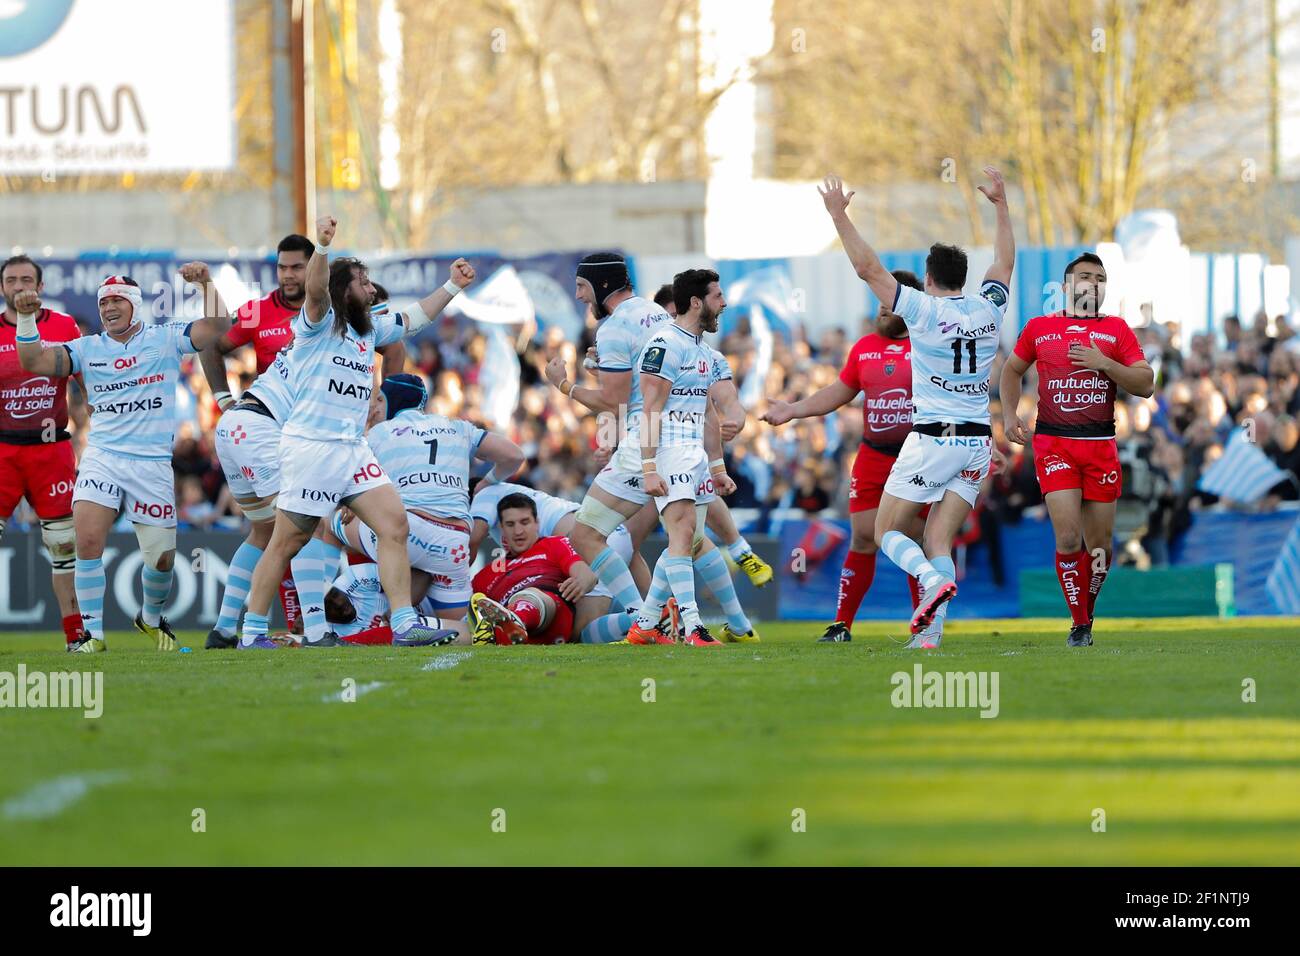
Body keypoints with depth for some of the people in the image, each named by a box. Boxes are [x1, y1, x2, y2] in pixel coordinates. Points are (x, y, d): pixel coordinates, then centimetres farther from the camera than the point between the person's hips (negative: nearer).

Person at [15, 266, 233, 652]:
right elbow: (35, 362, 0)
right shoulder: (87, 348, 8)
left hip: (153, 464, 0)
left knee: (162, 557, 5)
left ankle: (151, 618, 35)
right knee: (88, 540, -19)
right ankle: (92, 632, -9)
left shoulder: (164, 339, 4)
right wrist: (27, 320, -12)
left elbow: (217, 326, -5)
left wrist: (206, 284, -16)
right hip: (102, 458, 0)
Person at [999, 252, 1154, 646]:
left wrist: (1105, 364, -11)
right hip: (1053, 443, -1)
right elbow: (1012, 370, 22)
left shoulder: (1116, 330, 7)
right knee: (1068, 537, -14)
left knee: (1100, 546, 5)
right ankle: (1079, 624, -2)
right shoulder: (1039, 328, 8)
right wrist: (1009, 414, 8)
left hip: (1101, 445, 1)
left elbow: (1146, 385, 3)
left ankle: (1087, 611, 27)